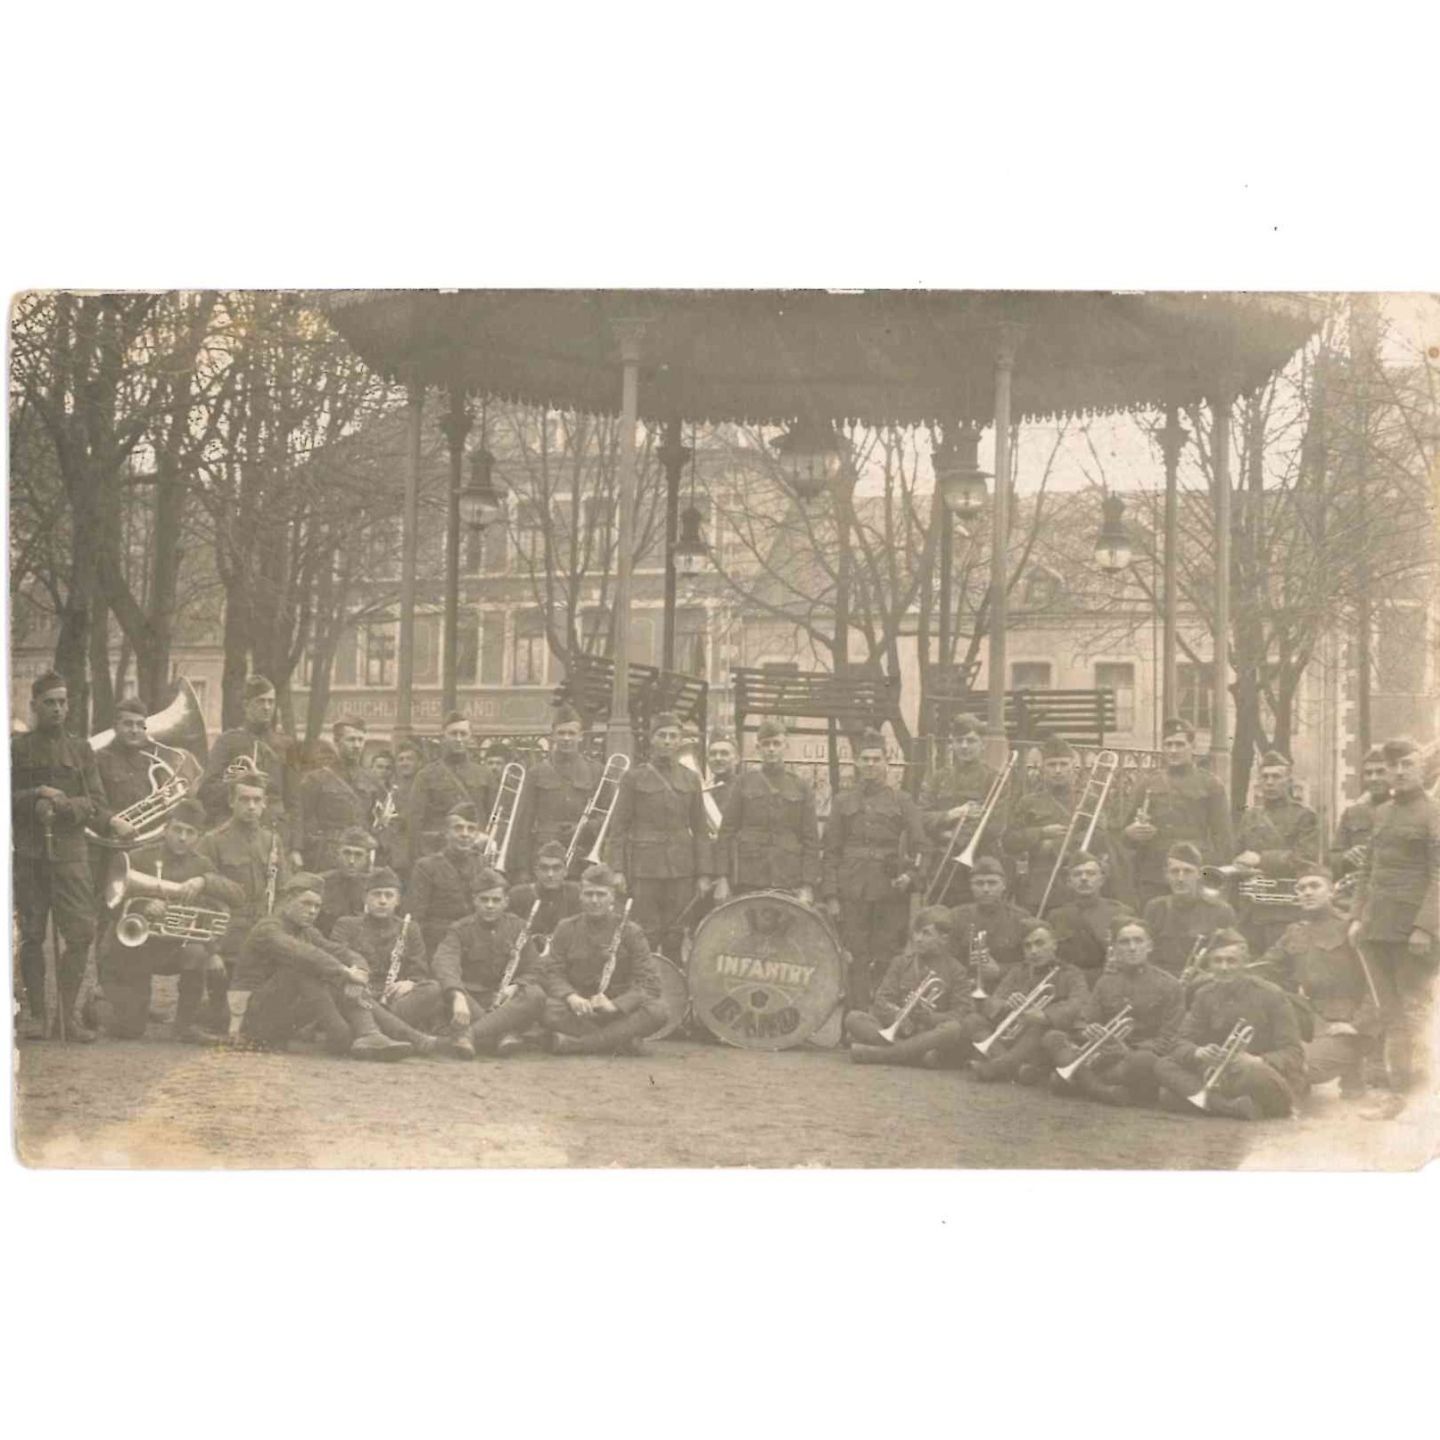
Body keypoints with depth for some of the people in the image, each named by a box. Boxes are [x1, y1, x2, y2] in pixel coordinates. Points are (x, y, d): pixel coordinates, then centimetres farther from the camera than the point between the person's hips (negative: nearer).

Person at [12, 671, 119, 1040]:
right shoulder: (17, 748, 8)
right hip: (29, 853, -1)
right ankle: (37, 1014, 10)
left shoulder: (81, 750, 12)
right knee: (32, 936, 1)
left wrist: (62, 805, -11)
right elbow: (8, 798, 0)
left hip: (70, 851, 1)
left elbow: (96, 803, 6)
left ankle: (68, 1013, 1)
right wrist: (37, 795, -13)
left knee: (81, 932, -8)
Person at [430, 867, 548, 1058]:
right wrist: (457, 996, -42)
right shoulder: (460, 930, -1)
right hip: (471, 1002, -2)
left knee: (535, 996, -30)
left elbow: (532, 971, 7)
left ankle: (469, 1033, -44)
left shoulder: (517, 928, 9)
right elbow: (444, 964, -21)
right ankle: (504, 1034, -44)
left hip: (508, 1002, 2)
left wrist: (514, 986, -18)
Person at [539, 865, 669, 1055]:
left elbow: (649, 983, -7)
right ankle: (622, 1043, -27)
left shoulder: (630, 931, 2)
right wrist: (570, 996, -24)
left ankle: (573, 1044, -30)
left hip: (619, 1012, 0)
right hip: (578, 1011, 0)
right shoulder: (566, 929, 6)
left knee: (657, 1009, -31)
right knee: (551, 1009, -33)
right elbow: (551, 973, -1)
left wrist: (615, 1004, -25)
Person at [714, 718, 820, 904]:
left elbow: (811, 840, 7)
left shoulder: (801, 789, 10)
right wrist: (723, 878, -1)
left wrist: (808, 887, -2)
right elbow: (727, 832, 7)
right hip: (749, 882, 0)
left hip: (789, 883, 0)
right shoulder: (742, 785, 10)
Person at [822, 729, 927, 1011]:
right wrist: (831, 895, 1)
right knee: (856, 960, -1)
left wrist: (910, 875, -13)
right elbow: (830, 851, 9)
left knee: (887, 960, -1)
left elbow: (918, 845, 6)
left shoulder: (901, 801, 9)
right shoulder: (843, 801, 11)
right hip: (853, 892, 1)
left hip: (891, 892, -1)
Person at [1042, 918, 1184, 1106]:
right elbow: (1085, 1021, 12)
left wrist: (1129, 1052, -22)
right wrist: (1089, 1031, -15)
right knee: (1053, 1038, -16)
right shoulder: (1105, 981, 15)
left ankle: (1081, 1080, -32)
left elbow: (1168, 1040, -6)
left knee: (1144, 1061, -41)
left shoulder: (1169, 986, 0)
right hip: (1106, 1054, 4)